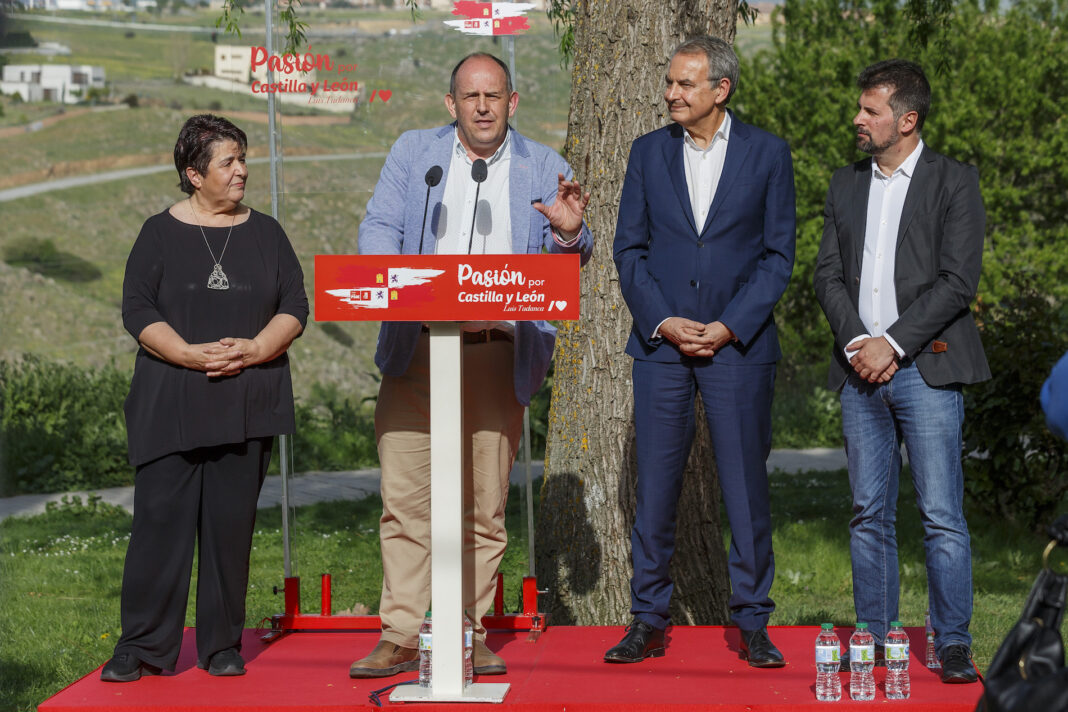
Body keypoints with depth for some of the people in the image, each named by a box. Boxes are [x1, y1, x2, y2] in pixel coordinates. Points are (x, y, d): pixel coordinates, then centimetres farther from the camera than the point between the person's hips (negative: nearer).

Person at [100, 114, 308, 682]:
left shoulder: (265, 234, 11)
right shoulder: (161, 233, 5)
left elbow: (295, 306, 6)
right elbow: (138, 310, -2)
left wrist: (254, 349, -12)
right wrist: (191, 353, -16)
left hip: (247, 403, 2)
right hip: (171, 402, -2)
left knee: (232, 523, 3)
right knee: (160, 518, -4)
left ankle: (223, 645, 11)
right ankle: (144, 646, 2)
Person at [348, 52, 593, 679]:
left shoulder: (543, 168, 10)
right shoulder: (413, 152, 12)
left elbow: (568, 265, 5)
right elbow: (379, 227, 4)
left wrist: (569, 232, -18)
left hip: (497, 356, 0)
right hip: (417, 350, 0)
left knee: (485, 503, 3)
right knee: (405, 498, -2)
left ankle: (471, 633, 13)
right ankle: (401, 638, 4)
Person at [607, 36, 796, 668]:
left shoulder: (768, 153, 1)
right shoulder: (649, 152, 7)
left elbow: (779, 254, 0)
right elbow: (629, 249, 7)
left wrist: (730, 326, -9)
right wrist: (663, 322, -6)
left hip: (739, 342, -2)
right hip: (661, 342, 2)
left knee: (747, 485, 1)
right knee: (655, 485, 3)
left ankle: (753, 623, 11)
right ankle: (649, 623, 12)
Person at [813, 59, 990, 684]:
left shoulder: (955, 182, 0)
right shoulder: (846, 185, 16)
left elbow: (958, 281, -8)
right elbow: (828, 273, 11)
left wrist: (892, 344, -13)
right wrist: (856, 342, -6)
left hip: (926, 368, -5)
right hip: (862, 372, 5)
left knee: (943, 516, -5)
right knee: (870, 515, 8)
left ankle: (953, 644, 1)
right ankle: (874, 641, 14)